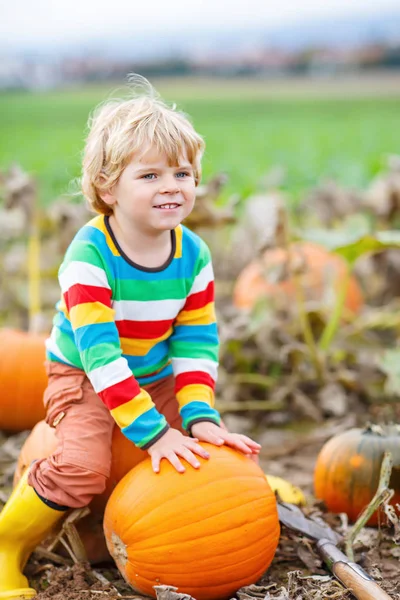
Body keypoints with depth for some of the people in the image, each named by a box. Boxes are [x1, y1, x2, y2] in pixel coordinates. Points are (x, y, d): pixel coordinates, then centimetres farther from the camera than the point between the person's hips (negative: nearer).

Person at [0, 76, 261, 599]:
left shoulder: (193, 255, -11)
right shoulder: (89, 255, -28)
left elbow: (196, 342, -7)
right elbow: (99, 354, -31)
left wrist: (200, 417, -21)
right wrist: (152, 432, -35)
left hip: (158, 379, 6)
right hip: (83, 378, -5)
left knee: (217, 451, -3)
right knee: (84, 467, -28)